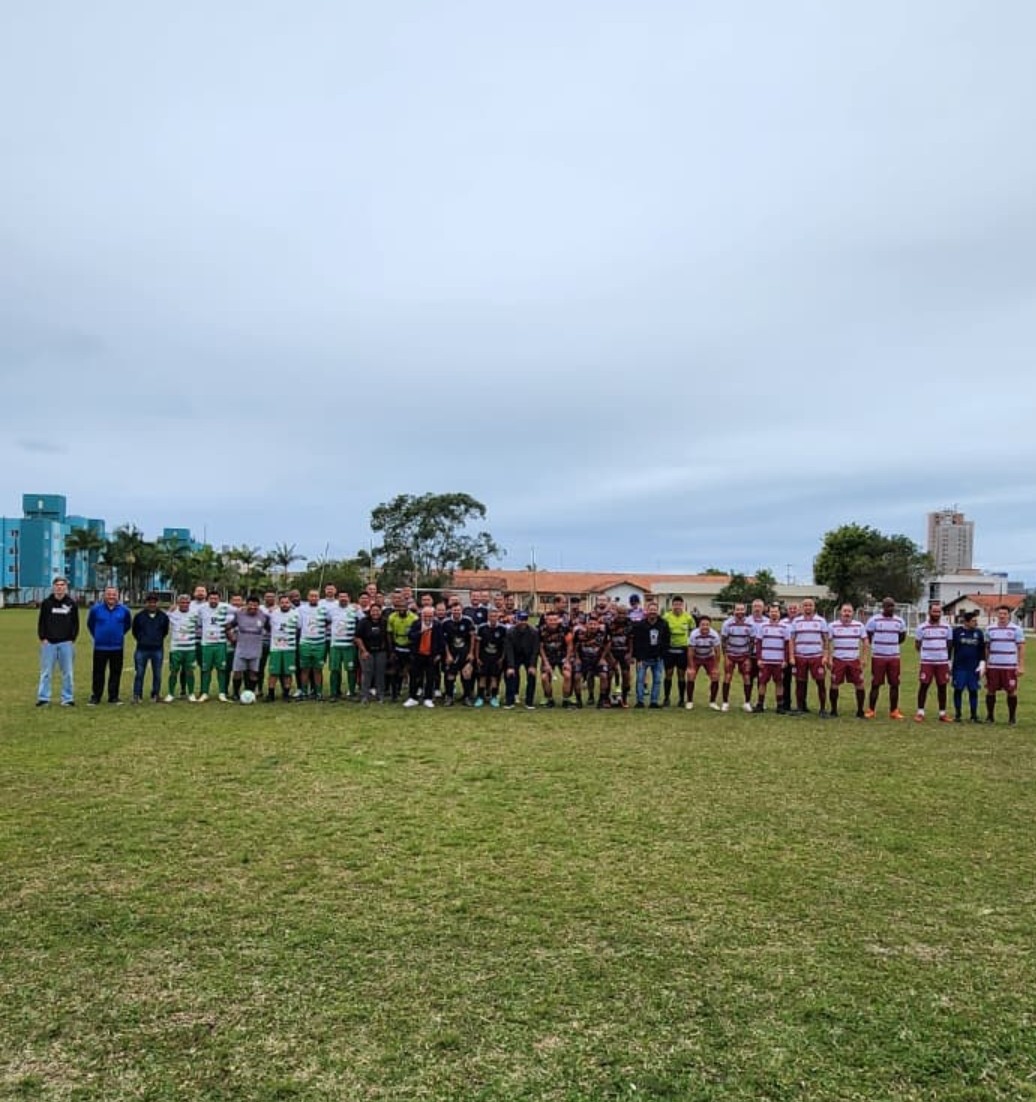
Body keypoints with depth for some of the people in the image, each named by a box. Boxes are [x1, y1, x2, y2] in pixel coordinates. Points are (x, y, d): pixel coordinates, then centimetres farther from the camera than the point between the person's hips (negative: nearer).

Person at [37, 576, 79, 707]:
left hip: (66, 643, 0)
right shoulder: (46, 603, 5)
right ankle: (43, 698, 8)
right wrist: (43, 638, -3)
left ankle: (68, 698, 9)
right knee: (46, 672, 2)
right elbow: (41, 622, 6)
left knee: (68, 673, 3)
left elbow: (75, 623, 8)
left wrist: (73, 639, 0)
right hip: (48, 643, 0)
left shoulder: (72, 604, 6)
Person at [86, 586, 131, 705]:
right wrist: (96, 635, 12)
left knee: (116, 673, 5)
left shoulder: (124, 610, 0)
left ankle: (113, 697, 14)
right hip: (100, 647, -1)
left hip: (117, 648, 1)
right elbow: (90, 624, 13)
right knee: (98, 673, 4)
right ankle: (95, 697, 13)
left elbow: (128, 624, 17)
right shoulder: (96, 609, -3)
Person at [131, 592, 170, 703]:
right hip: (142, 649, -1)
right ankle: (137, 696, 9)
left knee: (157, 674, 6)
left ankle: (155, 695, 16)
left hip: (158, 650, 1)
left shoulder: (163, 616, 1)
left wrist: (158, 639, 10)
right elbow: (134, 630, 13)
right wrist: (141, 640, 12)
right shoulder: (139, 616, -1)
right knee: (139, 673, 1)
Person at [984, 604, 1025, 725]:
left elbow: (1021, 648, -1)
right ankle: (990, 716, 16)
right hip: (992, 666, 2)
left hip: (1010, 667, -2)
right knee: (990, 691, 4)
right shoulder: (990, 629, 8)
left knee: (1012, 692, 2)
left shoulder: (1016, 629, 0)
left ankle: (1012, 717, 14)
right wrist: (984, 664, 10)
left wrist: (1021, 666, -7)